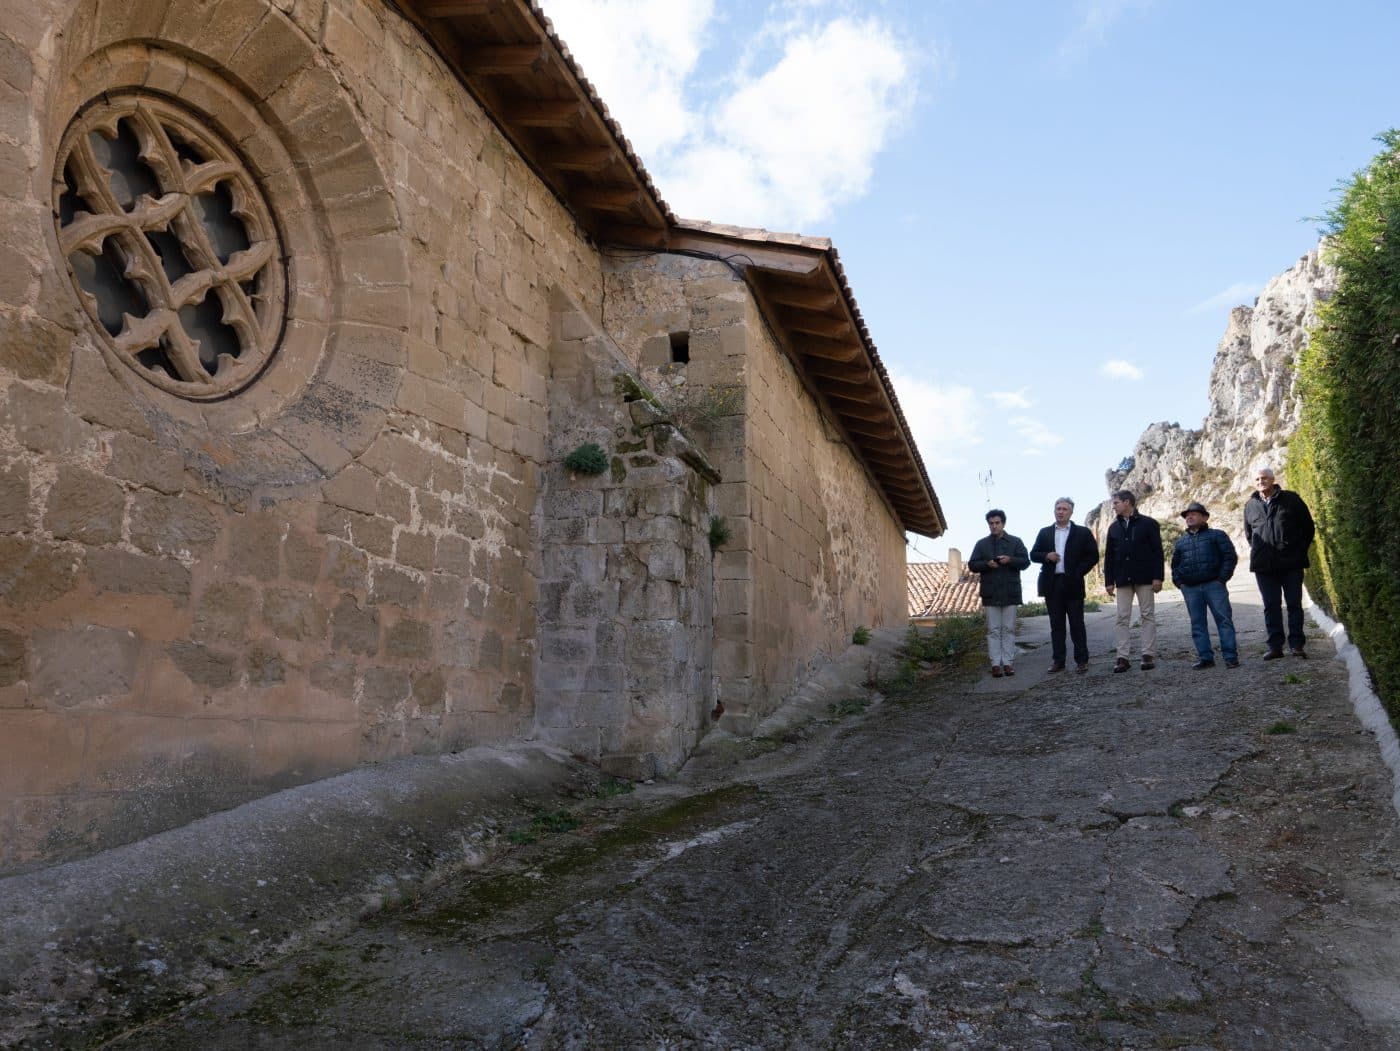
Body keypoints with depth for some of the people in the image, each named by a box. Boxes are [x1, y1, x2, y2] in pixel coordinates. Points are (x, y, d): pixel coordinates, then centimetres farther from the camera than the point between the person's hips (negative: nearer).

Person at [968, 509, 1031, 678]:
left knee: (1009, 629, 2)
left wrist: (1010, 560, -16)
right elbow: (972, 565, 6)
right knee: (993, 630, 0)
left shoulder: (1015, 542, 9)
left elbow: (1025, 561, 3)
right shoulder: (981, 544, 11)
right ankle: (996, 664, 0)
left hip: (1010, 592, 0)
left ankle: (1008, 662, 6)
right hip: (990, 593, 0)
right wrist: (987, 564, -12)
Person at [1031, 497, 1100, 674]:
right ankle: (1058, 661, 12)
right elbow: (1033, 554, 11)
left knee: (1077, 624, 2)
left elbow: (1093, 556, 1)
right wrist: (1046, 556, -9)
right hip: (1052, 585, 3)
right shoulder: (1044, 533, 12)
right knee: (1056, 625, 7)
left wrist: (1078, 573, -8)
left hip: (1073, 584, -2)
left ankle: (1081, 661, 9)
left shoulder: (1082, 533, 4)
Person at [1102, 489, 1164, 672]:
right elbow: (1109, 556, 10)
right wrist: (1109, 581, 5)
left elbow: (1158, 552, -3)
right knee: (1122, 617, -1)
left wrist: (1158, 577, -10)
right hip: (1123, 579, 3)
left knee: (1148, 615, 2)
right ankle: (1122, 657, -1)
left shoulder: (1149, 524, 0)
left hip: (1144, 578, -3)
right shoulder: (1113, 527, 11)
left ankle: (1149, 654, 6)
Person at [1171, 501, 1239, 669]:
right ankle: (1205, 657, 8)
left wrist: (1222, 579, -8)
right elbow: (1175, 564, 24)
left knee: (1224, 619, -6)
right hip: (1190, 589, 4)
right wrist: (1179, 583, 9)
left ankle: (1231, 657, -3)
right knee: (1197, 624, 3)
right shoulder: (1181, 542, 19)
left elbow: (1230, 556, 0)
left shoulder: (1217, 535, 7)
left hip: (1214, 585, -4)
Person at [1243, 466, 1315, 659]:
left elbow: (1308, 526, 7)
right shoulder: (1250, 505, 9)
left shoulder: (1291, 499, 1)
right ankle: (1275, 646, 6)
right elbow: (1248, 533, 23)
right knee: (1271, 606, 3)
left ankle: (1296, 645, 5)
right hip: (1263, 564, 2)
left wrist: (1300, 549, 4)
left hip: (1291, 563, -2)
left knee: (1294, 604, 2)